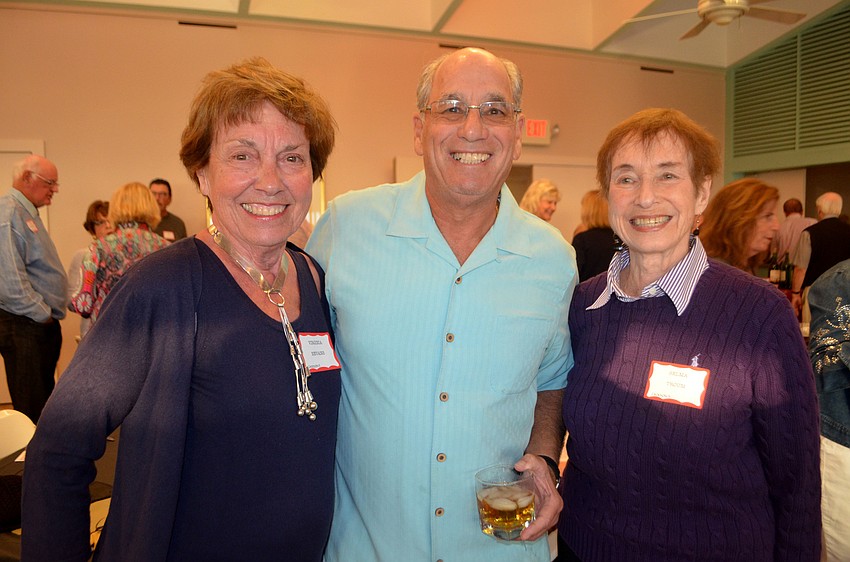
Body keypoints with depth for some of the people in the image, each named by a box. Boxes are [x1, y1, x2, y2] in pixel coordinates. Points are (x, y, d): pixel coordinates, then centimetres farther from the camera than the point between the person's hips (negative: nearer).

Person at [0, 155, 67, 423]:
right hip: (24, 327, -10)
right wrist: (43, 314, -14)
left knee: (44, 406, 18)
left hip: (43, 324, 10)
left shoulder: (28, 213, 17)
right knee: (30, 409, -3)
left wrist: (49, 314, 16)